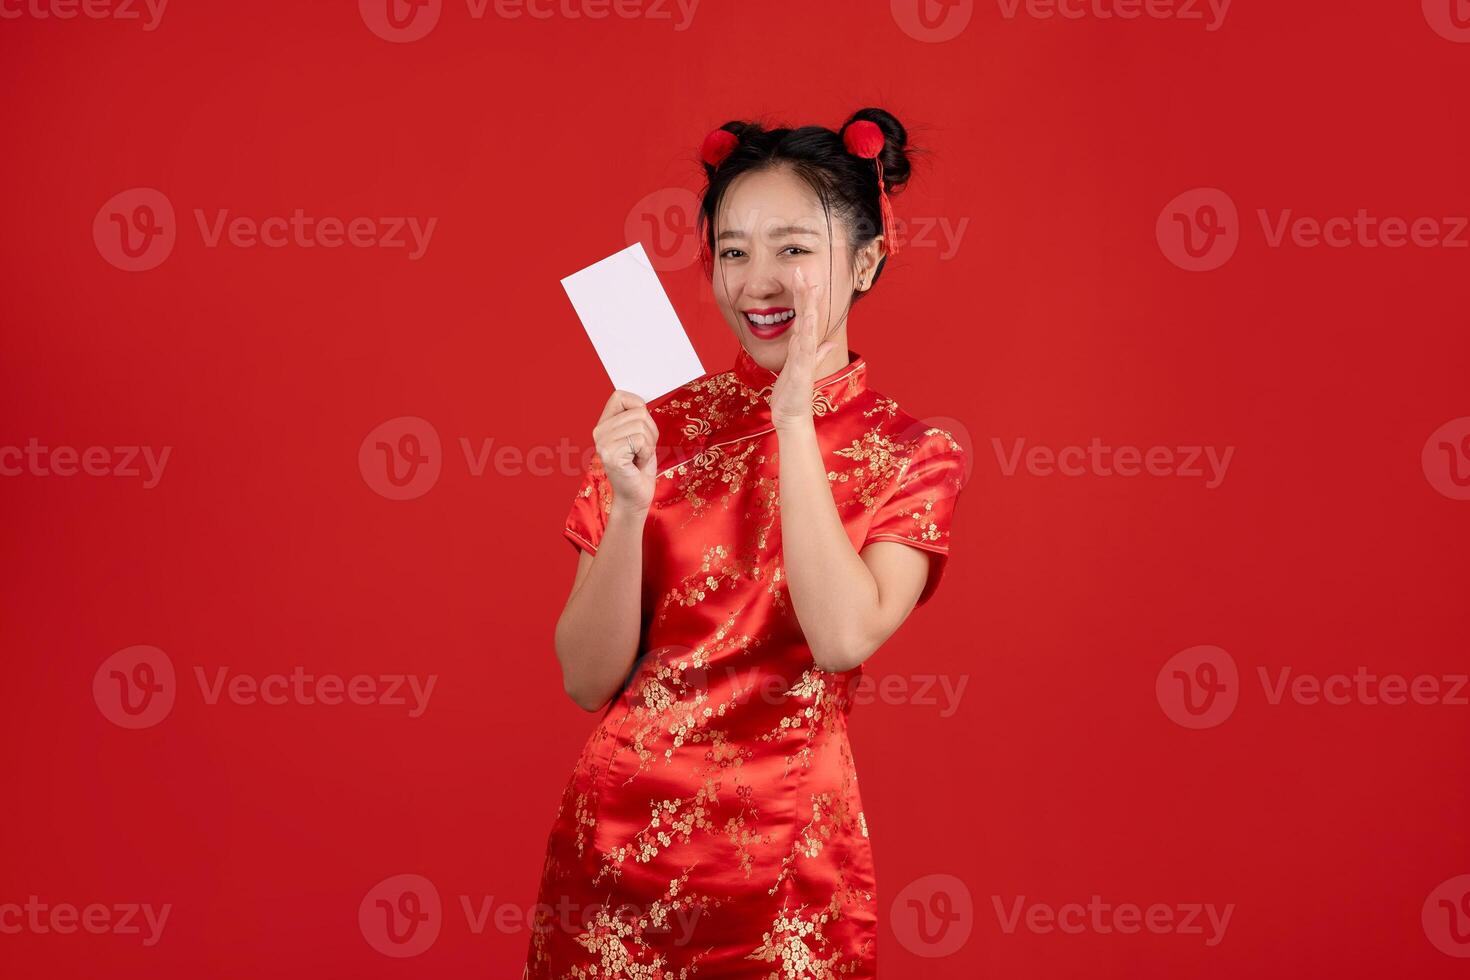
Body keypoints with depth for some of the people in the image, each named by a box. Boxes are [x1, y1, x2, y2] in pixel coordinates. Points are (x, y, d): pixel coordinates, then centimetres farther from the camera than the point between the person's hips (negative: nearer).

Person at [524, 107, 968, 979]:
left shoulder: (912, 454, -3)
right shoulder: (658, 422, 0)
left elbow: (843, 638, -21)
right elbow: (588, 680, -4)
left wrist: (794, 420, -17)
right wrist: (628, 505, -19)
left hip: (783, 868, -1)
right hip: (613, 841, 2)